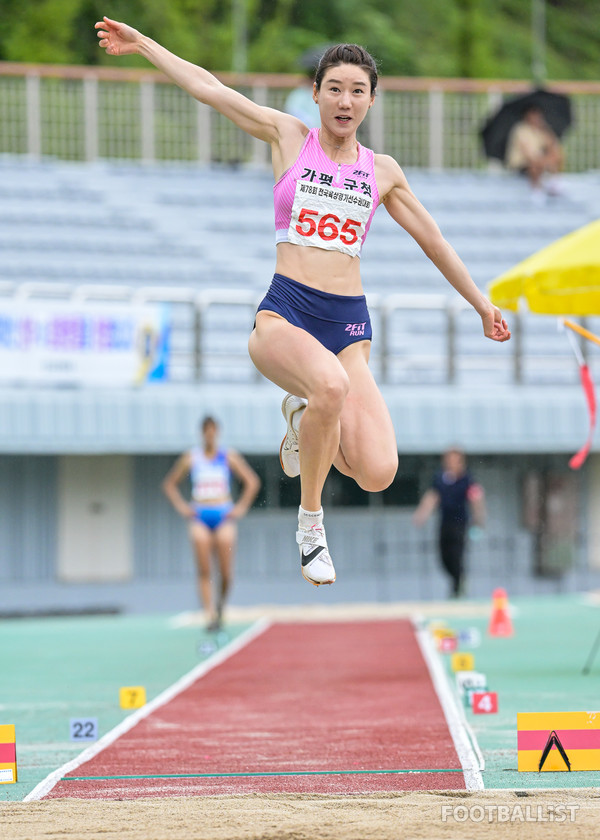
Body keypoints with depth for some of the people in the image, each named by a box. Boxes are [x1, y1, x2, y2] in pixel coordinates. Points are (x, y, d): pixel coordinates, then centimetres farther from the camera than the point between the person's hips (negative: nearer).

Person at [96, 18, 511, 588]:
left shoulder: (383, 172, 14)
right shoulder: (288, 136, 8)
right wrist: (141, 44, 15)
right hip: (284, 311, -3)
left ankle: (305, 415, 20)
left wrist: (481, 303, 30)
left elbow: (432, 239, 25)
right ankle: (310, 522, -13)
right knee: (331, 384, -39)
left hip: (348, 324, 3)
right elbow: (207, 87, 13)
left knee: (377, 475, -17)